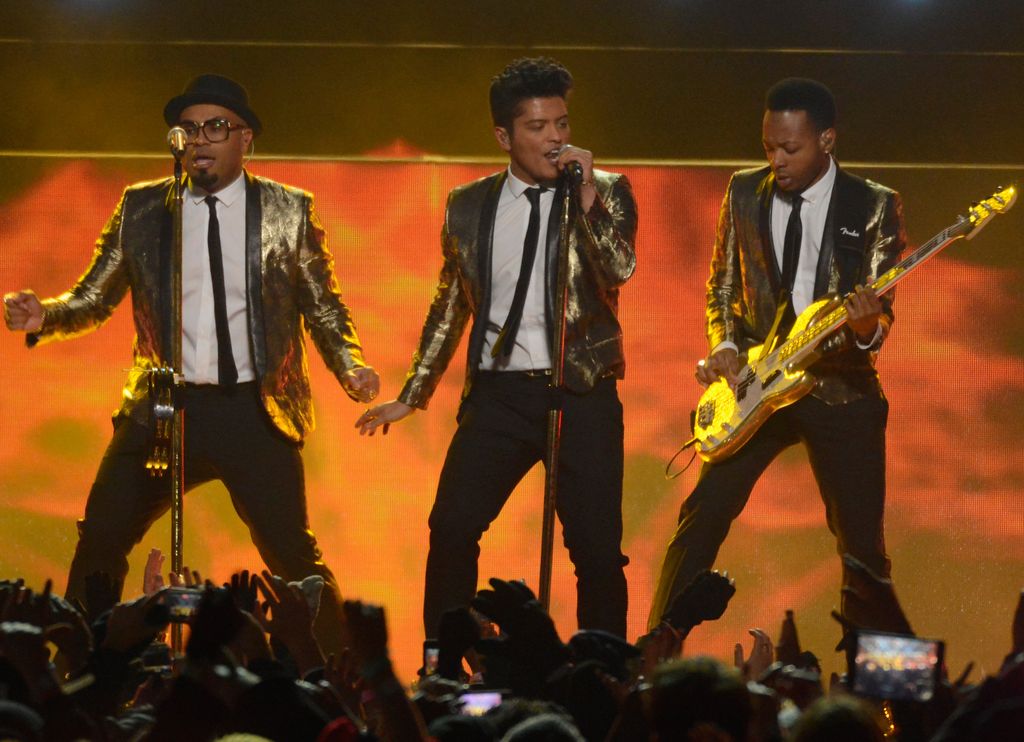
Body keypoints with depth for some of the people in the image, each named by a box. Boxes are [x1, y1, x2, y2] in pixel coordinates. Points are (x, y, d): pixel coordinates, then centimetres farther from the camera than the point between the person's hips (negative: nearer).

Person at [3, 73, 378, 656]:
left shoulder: (289, 211, 3)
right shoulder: (140, 208, 7)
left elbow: (324, 309, 8)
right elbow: (94, 300, 9)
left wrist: (351, 367, -9)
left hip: (254, 412, -2)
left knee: (294, 558, -4)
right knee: (99, 546, -1)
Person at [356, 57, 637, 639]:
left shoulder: (606, 194, 3)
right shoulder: (469, 207, 11)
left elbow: (620, 272, -14)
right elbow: (450, 307, 19)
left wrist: (585, 197, -20)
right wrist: (412, 397, 19)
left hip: (581, 395, -2)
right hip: (497, 394, 2)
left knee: (598, 547, -4)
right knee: (451, 529, -9)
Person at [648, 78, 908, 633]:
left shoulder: (875, 207, -3)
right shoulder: (745, 192, 4)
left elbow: (880, 306, -7)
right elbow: (721, 285, 12)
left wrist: (867, 328, -30)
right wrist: (723, 346, -6)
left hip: (840, 392, -2)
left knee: (862, 543, -1)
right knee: (702, 518, -7)